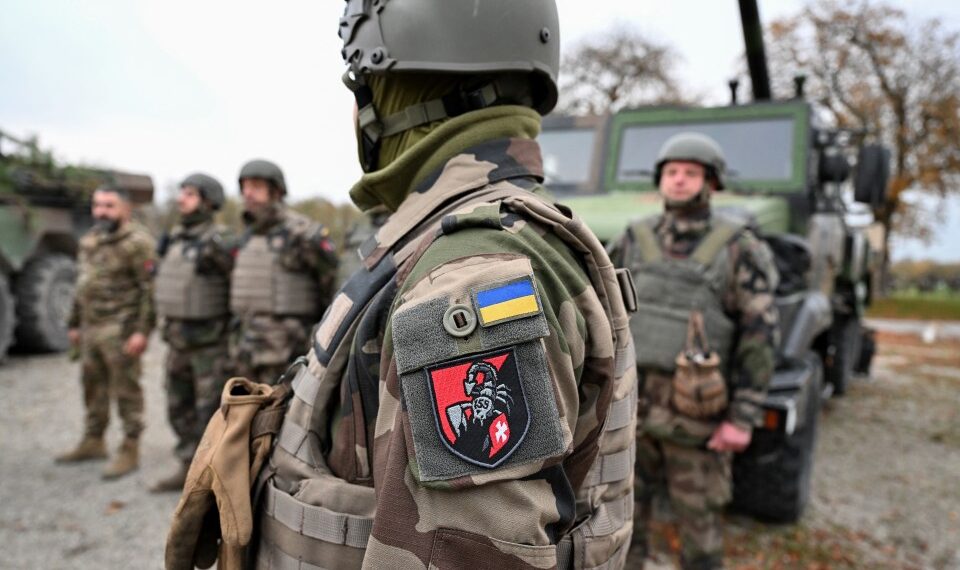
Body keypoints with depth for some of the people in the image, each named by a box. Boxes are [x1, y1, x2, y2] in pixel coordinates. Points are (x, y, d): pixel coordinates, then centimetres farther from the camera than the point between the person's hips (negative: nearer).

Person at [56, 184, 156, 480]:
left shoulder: (137, 242, -12)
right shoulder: (89, 240, 15)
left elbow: (151, 289, -17)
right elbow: (82, 285, 22)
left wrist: (142, 330, -21)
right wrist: (74, 323, 21)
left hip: (120, 330, -8)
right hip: (91, 328, 8)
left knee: (126, 389, -2)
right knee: (93, 386, 16)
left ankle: (130, 451, 7)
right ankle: (93, 442, 31)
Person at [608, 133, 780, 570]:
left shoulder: (740, 248, -7)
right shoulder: (633, 242, 4)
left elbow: (759, 335, -9)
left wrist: (742, 418, -13)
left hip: (693, 412, -3)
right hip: (629, 403, 4)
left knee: (697, 519, 9)